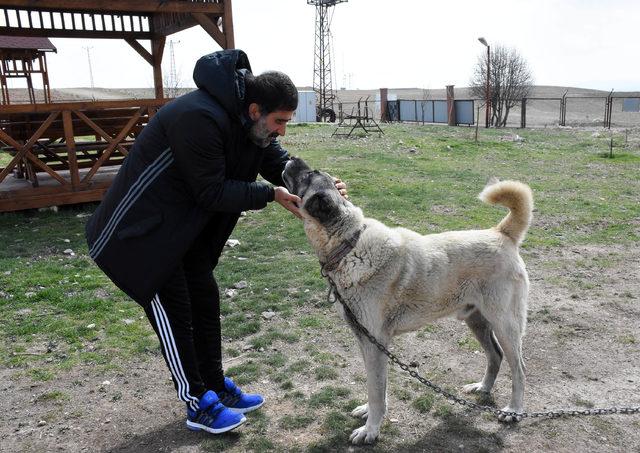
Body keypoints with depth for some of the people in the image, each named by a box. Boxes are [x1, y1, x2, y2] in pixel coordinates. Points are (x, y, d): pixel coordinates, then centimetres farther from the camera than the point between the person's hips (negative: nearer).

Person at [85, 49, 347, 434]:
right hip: (143, 227, -9)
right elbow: (211, 192, -26)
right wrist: (271, 195, -26)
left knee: (205, 301, 12)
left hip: (186, 225, 9)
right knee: (174, 313, -1)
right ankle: (200, 406, 14)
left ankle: (217, 387, 27)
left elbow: (282, 163, -1)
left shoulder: (252, 121, -4)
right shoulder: (200, 118, -31)